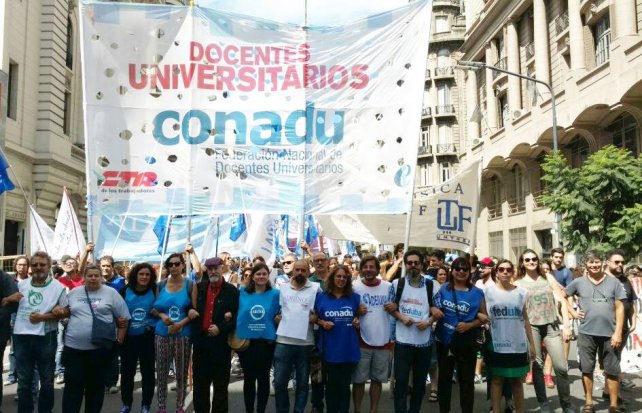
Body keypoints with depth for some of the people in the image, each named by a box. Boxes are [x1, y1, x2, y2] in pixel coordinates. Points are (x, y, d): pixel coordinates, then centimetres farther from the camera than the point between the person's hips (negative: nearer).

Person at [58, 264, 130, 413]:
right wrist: (61, 311, -3)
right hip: (74, 347, 2)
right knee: (72, 384, 5)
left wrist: (119, 340, -5)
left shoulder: (111, 293, -2)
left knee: (96, 385, 10)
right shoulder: (74, 293, 8)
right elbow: (68, 311, 20)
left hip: (100, 348, -2)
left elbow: (123, 319, 0)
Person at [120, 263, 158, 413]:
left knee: (147, 371, 6)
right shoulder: (125, 291, -1)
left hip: (148, 337, -1)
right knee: (127, 371, 9)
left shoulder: (154, 292, -4)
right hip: (128, 336, 1)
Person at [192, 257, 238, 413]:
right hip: (201, 340, 3)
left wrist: (220, 328, -17)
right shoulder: (200, 287, 6)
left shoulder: (232, 291, -5)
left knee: (220, 383, 6)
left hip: (221, 342, -3)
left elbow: (237, 316, -7)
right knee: (200, 381, 12)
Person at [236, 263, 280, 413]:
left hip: (266, 342, -1)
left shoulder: (275, 294, -2)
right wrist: (236, 336, -2)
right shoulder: (243, 293, 2)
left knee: (263, 378, 9)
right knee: (248, 378, 12)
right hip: (246, 341, 1)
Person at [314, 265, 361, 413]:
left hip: (348, 349, 1)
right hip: (329, 349, -1)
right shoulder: (321, 296, 1)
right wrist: (322, 323, -11)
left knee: (344, 385, 10)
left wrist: (358, 321, -6)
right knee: (331, 385, 9)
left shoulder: (355, 297, 4)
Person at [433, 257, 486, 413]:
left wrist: (469, 325, -16)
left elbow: (484, 317, -1)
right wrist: (434, 310, -10)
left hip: (466, 343, -2)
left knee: (466, 380, 7)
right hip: (444, 341, 2)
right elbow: (433, 305, 12)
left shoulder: (476, 293, -4)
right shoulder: (443, 288, 1)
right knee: (444, 378, 15)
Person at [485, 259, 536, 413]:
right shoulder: (489, 291, -1)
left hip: (518, 344, 2)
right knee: (497, 379, 6)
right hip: (497, 344, -2)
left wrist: (531, 343, 6)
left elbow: (525, 319, 8)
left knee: (517, 381, 11)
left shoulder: (521, 292, 4)